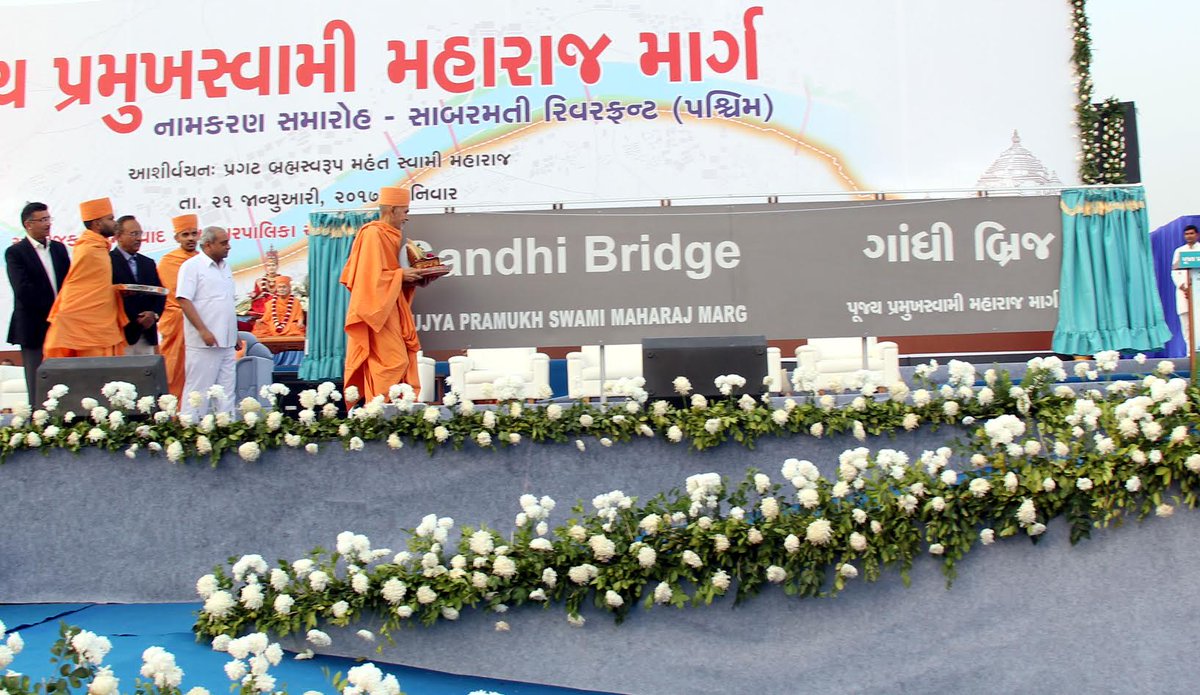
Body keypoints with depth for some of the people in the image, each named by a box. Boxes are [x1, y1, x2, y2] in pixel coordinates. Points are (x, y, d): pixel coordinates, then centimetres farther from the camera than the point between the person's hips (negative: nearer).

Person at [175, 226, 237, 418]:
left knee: (226, 393, 8)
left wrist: (235, 334, 19)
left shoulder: (225, 267, 17)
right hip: (204, 343, -8)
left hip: (226, 342, 8)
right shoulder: (192, 266, -7)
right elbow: (184, 300, -14)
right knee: (198, 393, -5)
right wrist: (203, 331, -20)